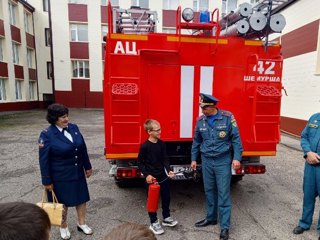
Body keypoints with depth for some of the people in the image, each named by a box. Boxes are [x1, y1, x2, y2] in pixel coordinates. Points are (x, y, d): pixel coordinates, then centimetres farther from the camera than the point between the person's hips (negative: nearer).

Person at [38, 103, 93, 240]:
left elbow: (83, 149, 5)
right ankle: (63, 227, 40)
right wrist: (47, 181, -10)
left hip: (78, 173, 5)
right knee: (62, 202, 15)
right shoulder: (47, 135, -17)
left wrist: (88, 167, 9)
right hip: (60, 176, -4)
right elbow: (44, 160, -13)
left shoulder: (74, 128, -3)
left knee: (82, 198, 16)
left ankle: (81, 224, 38)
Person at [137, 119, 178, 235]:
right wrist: (146, 175, -18)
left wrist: (169, 170, -7)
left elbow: (164, 159, 6)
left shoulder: (161, 144, -1)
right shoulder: (145, 146, -17)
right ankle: (154, 223, 27)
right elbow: (140, 163, -11)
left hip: (163, 176, 6)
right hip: (152, 178, -6)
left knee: (166, 197, 18)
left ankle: (166, 218, 39)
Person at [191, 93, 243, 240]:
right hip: (206, 161, 4)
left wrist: (236, 158, -11)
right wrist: (194, 159, 13)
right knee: (209, 191, 15)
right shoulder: (200, 120, 2)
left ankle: (225, 227, 15)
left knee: (223, 194, 2)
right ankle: (211, 218, 34)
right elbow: (196, 141, 11)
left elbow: (236, 138, -6)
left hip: (223, 161, -4)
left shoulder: (228, 117, -9)